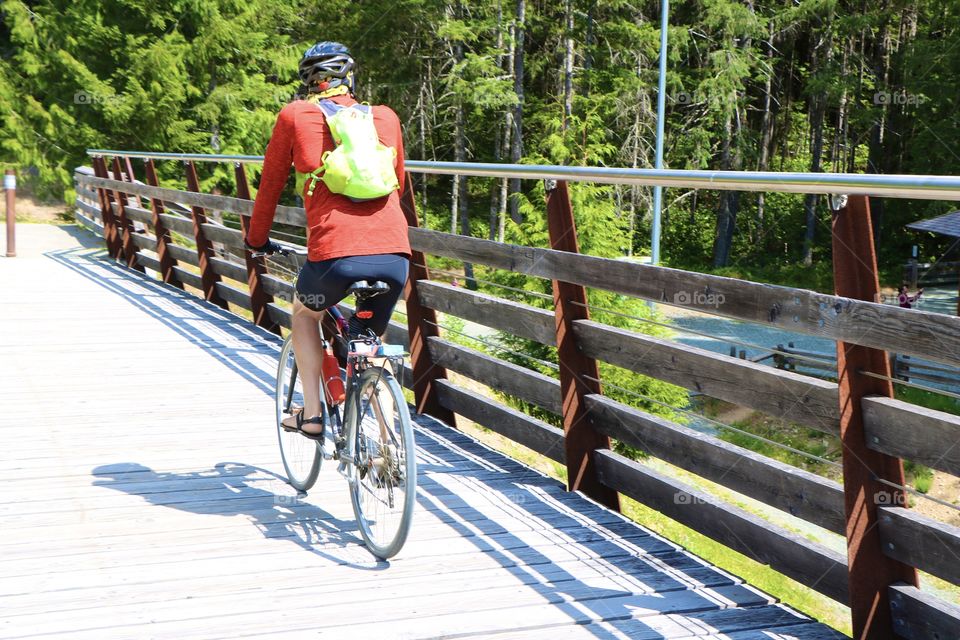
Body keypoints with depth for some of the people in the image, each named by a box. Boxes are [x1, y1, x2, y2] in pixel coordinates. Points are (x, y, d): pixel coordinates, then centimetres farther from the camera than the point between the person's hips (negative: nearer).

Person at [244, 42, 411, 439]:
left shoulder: (295, 116, 11)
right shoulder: (386, 118, 20)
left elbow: (271, 184, 20)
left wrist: (256, 239, 36)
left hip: (336, 255, -3)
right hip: (396, 256, 3)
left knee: (304, 312, 30)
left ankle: (311, 414, 22)